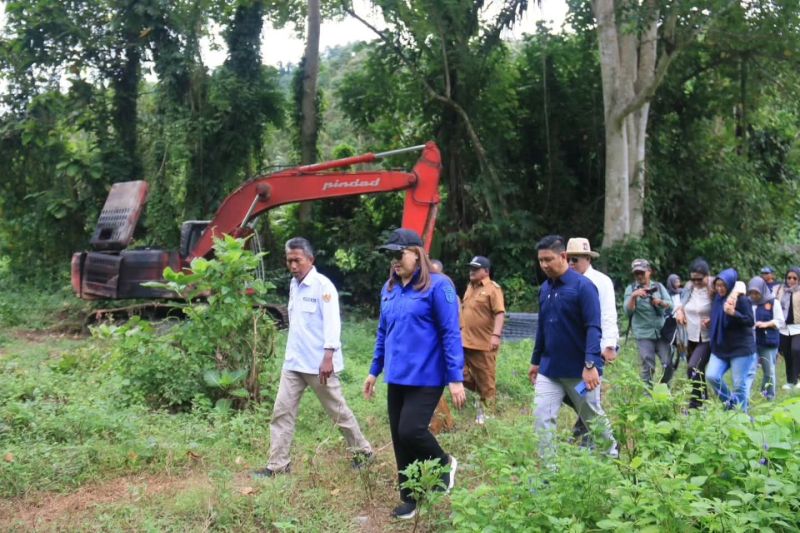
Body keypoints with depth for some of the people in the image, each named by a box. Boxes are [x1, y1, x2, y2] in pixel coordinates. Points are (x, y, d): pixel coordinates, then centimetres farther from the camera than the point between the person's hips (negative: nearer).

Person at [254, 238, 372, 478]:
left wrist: (327, 357, -26)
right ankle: (278, 464, 10)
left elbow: (332, 323, -19)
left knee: (338, 410, 7)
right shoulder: (294, 284, 10)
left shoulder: (323, 285, -13)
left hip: (319, 363, -7)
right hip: (293, 362, 7)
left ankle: (362, 451, 25)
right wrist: (294, 351, 17)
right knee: (282, 411, 3)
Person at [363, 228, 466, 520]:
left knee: (411, 431, -15)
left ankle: (445, 464, 16)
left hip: (426, 377, -7)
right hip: (396, 378, 7)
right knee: (399, 439, 10)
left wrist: (456, 378, -15)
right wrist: (374, 371, 18)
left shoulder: (438, 285, -11)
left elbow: (451, 334, -13)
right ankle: (410, 498, 26)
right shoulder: (389, 288, 9)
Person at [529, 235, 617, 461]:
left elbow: (593, 328, -18)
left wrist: (591, 364, -27)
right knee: (542, 418, -3)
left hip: (579, 369, -5)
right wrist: (535, 361, 16)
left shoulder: (583, 286, -13)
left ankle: (613, 454, 38)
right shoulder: (545, 288, 5)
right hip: (549, 369, 5)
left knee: (593, 416, 13)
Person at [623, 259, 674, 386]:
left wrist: (660, 302, -22)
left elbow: (670, 306, -1)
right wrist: (633, 296, -24)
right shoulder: (631, 289, 3)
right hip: (644, 334, -2)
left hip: (661, 332, 2)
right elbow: (628, 311, -8)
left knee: (668, 364, -1)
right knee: (648, 367, -4)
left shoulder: (658, 286, 8)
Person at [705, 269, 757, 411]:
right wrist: (709, 321, 8)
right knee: (711, 376, -7)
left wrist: (734, 313, -30)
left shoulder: (742, 300, -13)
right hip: (720, 347, 6)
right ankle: (730, 403, 15)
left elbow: (750, 322, -18)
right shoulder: (718, 299, 8)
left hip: (741, 349, -6)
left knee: (739, 384, -1)